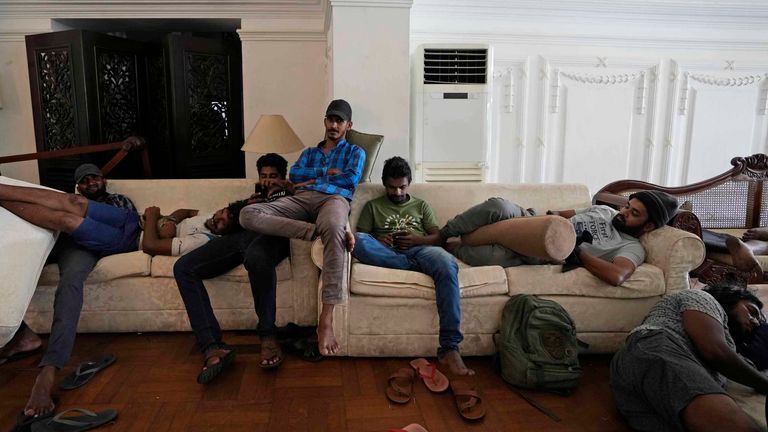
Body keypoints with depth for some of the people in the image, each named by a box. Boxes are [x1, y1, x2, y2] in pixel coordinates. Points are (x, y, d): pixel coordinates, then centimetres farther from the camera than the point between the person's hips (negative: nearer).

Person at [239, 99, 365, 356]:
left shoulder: (355, 152, 26)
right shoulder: (309, 152, 36)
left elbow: (351, 178, 4)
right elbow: (294, 174, 15)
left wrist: (312, 178, 9)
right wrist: (326, 172, 4)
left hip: (334, 198, -4)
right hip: (302, 200, 4)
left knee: (333, 229, -45)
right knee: (248, 215, -25)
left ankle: (326, 319, -48)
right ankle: (319, 230, -38)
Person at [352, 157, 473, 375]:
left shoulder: (421, 205, 27)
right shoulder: (372, 206, 24)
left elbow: (438, 237, 16)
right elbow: (360, 237, 12)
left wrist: (418, 239, -5)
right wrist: (378, 241, -10)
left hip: (420, 249, 1)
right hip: (387, 253, 0)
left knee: (447, 264, -37)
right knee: (357, 241, -33)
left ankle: (449, 348, -40)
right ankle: (415, 268, -26)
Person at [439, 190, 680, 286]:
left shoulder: (632, 248, -3)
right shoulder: (604, 210, 19)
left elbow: (616, 275, -27)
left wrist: (576, 252, -18)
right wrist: (553, 215, 1)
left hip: (537, 256, -5)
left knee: (494, 257, -37)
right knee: (498, 207, -29)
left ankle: (445, 247, -10)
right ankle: (442, 235, -11)